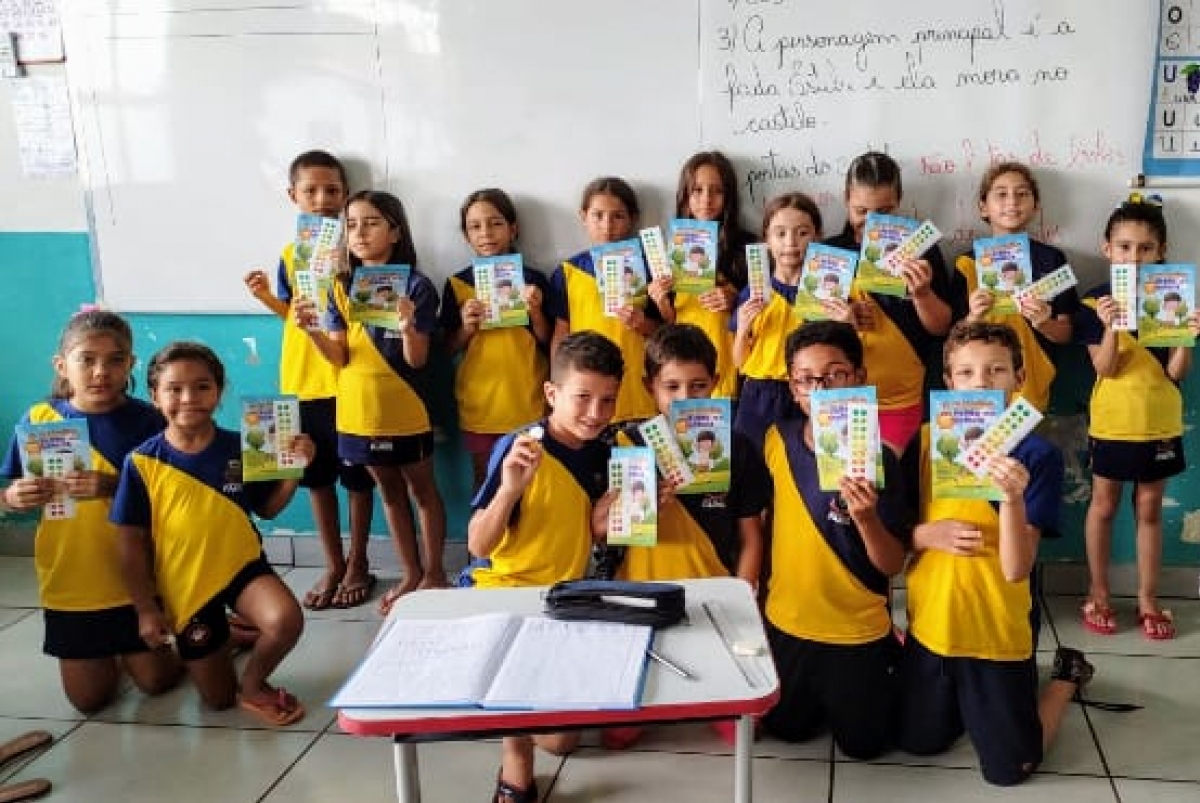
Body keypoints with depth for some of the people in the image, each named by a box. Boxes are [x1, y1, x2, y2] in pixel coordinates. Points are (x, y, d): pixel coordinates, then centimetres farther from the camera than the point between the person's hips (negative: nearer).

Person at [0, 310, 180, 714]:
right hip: (69, 581, 2)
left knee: (156, 680, 10)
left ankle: (128, 650, 41)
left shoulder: (146, 419, -12)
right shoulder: (39, 419, -6)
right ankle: (111, 653, 41)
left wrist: (113, 487, -30)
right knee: (89, 698, 10)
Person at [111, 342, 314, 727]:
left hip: (242, 565, 1)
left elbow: (267, 508, 4)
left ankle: (253, 683, 1)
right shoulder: (142, 462, -13)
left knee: (287, 620, -31)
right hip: (183, 585, 0)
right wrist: (145, 608, -7)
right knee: (218, 698, 9)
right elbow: (133, 543, -7)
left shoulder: (241, 448, -8)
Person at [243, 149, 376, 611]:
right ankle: (332, 565, 26)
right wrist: (267, 298, -3)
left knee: (357, 477, 7)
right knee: (316, 477, 12)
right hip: (302, 382, 4)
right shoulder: (290, 256, 6)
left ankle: (358, 563, 22)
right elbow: (294, 318, 14)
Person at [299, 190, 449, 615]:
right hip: (359, 409, 5)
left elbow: (417, 360, -14)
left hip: (404, 409, -4)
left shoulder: (416, 286, -12)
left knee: (422, 488, 11)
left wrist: (408, 324, -33)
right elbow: (340, 357, -2)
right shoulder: (341, 287, 2)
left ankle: (434, 572, 25)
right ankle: (410, 573, 29)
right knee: (390, 491, 16)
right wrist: (312, 330, -20)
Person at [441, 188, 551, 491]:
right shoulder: (457, 284, 1)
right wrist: (467, 326, -13)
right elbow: (449, 348, 6)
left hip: (528, 405, -1)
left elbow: (548, 343, 1)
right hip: (479, 406, 1)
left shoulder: (533, 280, -1)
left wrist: (535, 312, -15)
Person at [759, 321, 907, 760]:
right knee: (785, 729, 20)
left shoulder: (878, 460, -20)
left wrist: (866, 516, -35)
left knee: (862, 744, 14)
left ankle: (892, 659, 38)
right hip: (786, 621, 4)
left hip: (857, 631, -3)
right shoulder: (778, 440, -10)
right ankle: (822, 691, 47)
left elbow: (893, 566, -17)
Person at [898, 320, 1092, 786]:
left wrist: (1013, 497, -36)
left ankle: (1067, 676, 33)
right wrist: (928, 534, -18)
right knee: (919, 744, 17)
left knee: (1009, 769, 11)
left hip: (995, 632, -4)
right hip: (929, 623, 4)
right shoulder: (926, 440, -5)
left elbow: (1016, 569, -21)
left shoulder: (1037, 455, -16)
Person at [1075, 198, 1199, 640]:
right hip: (1111, 422, -2)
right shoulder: (1096, 301, -8)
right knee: (1103, 506, 10)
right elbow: (1105, 368, -15)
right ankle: (1098, 594, 24)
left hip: (1159, 423, 2)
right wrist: (1111, 326, -31)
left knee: (1149, 509, 12)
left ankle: (1148, 599, 23)